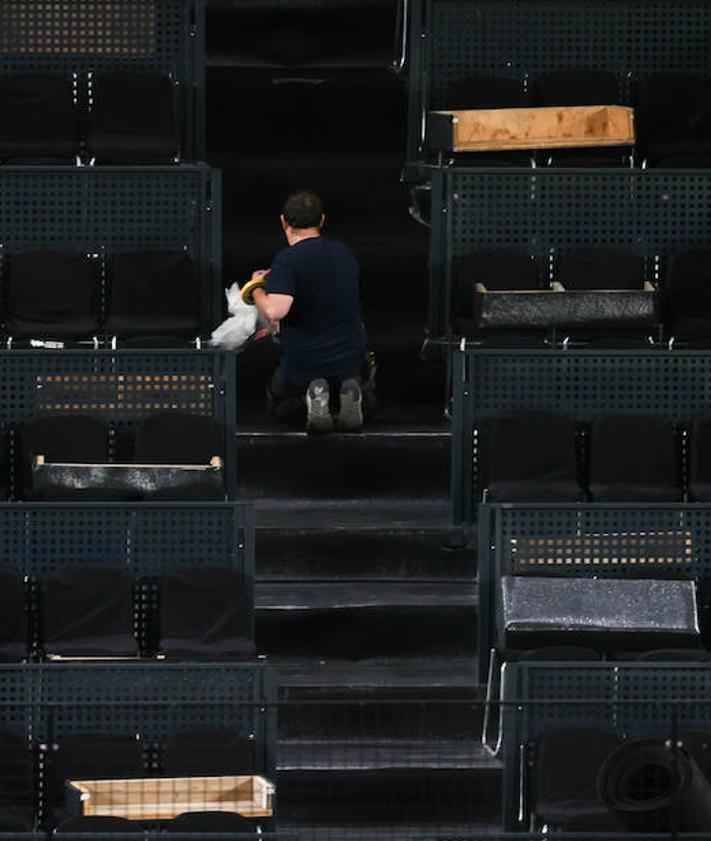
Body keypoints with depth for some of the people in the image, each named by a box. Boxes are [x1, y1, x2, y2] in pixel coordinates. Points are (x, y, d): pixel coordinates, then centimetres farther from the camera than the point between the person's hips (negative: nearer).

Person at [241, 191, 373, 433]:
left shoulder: (288, 260, -19)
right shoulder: (345, 253, 4)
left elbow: (274, 311, -32)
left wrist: (256, 290, -10)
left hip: (303, 364, -5)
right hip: (350, 360, 5)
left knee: (279, 406, 28)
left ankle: (309, 403, -8)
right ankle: (348, 396, -3)